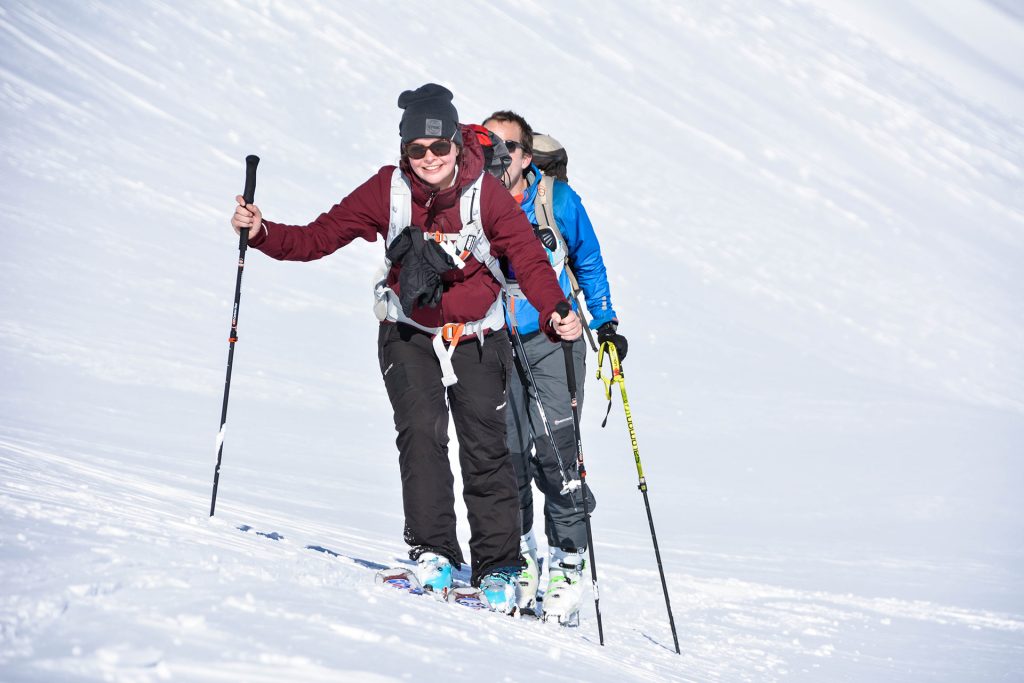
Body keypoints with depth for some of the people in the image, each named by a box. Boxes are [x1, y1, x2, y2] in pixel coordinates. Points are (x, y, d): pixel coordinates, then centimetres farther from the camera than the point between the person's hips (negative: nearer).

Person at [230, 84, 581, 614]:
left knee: (487, 449, -4)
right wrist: (262, 233, -22)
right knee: (422, 432, -18)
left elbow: (529, 258, -16)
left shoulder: (487, 194, -14)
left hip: (477, 337, -1)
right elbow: (319, 237, -7)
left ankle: (498, 569, 6)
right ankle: (432, 551, -12)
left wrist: (555, 314, -34)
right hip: (409, 333, 1)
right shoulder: (388, 190, -10)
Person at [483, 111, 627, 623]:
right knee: (507, 455, -2)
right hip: (495, 345, 2)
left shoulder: (557, 201, -1)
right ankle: (518, 560, 15)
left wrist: (606, 324, 7)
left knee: (553, 449, -14)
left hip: (552, 338, -2)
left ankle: (568, 566, -5)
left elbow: (588, 262, 12)